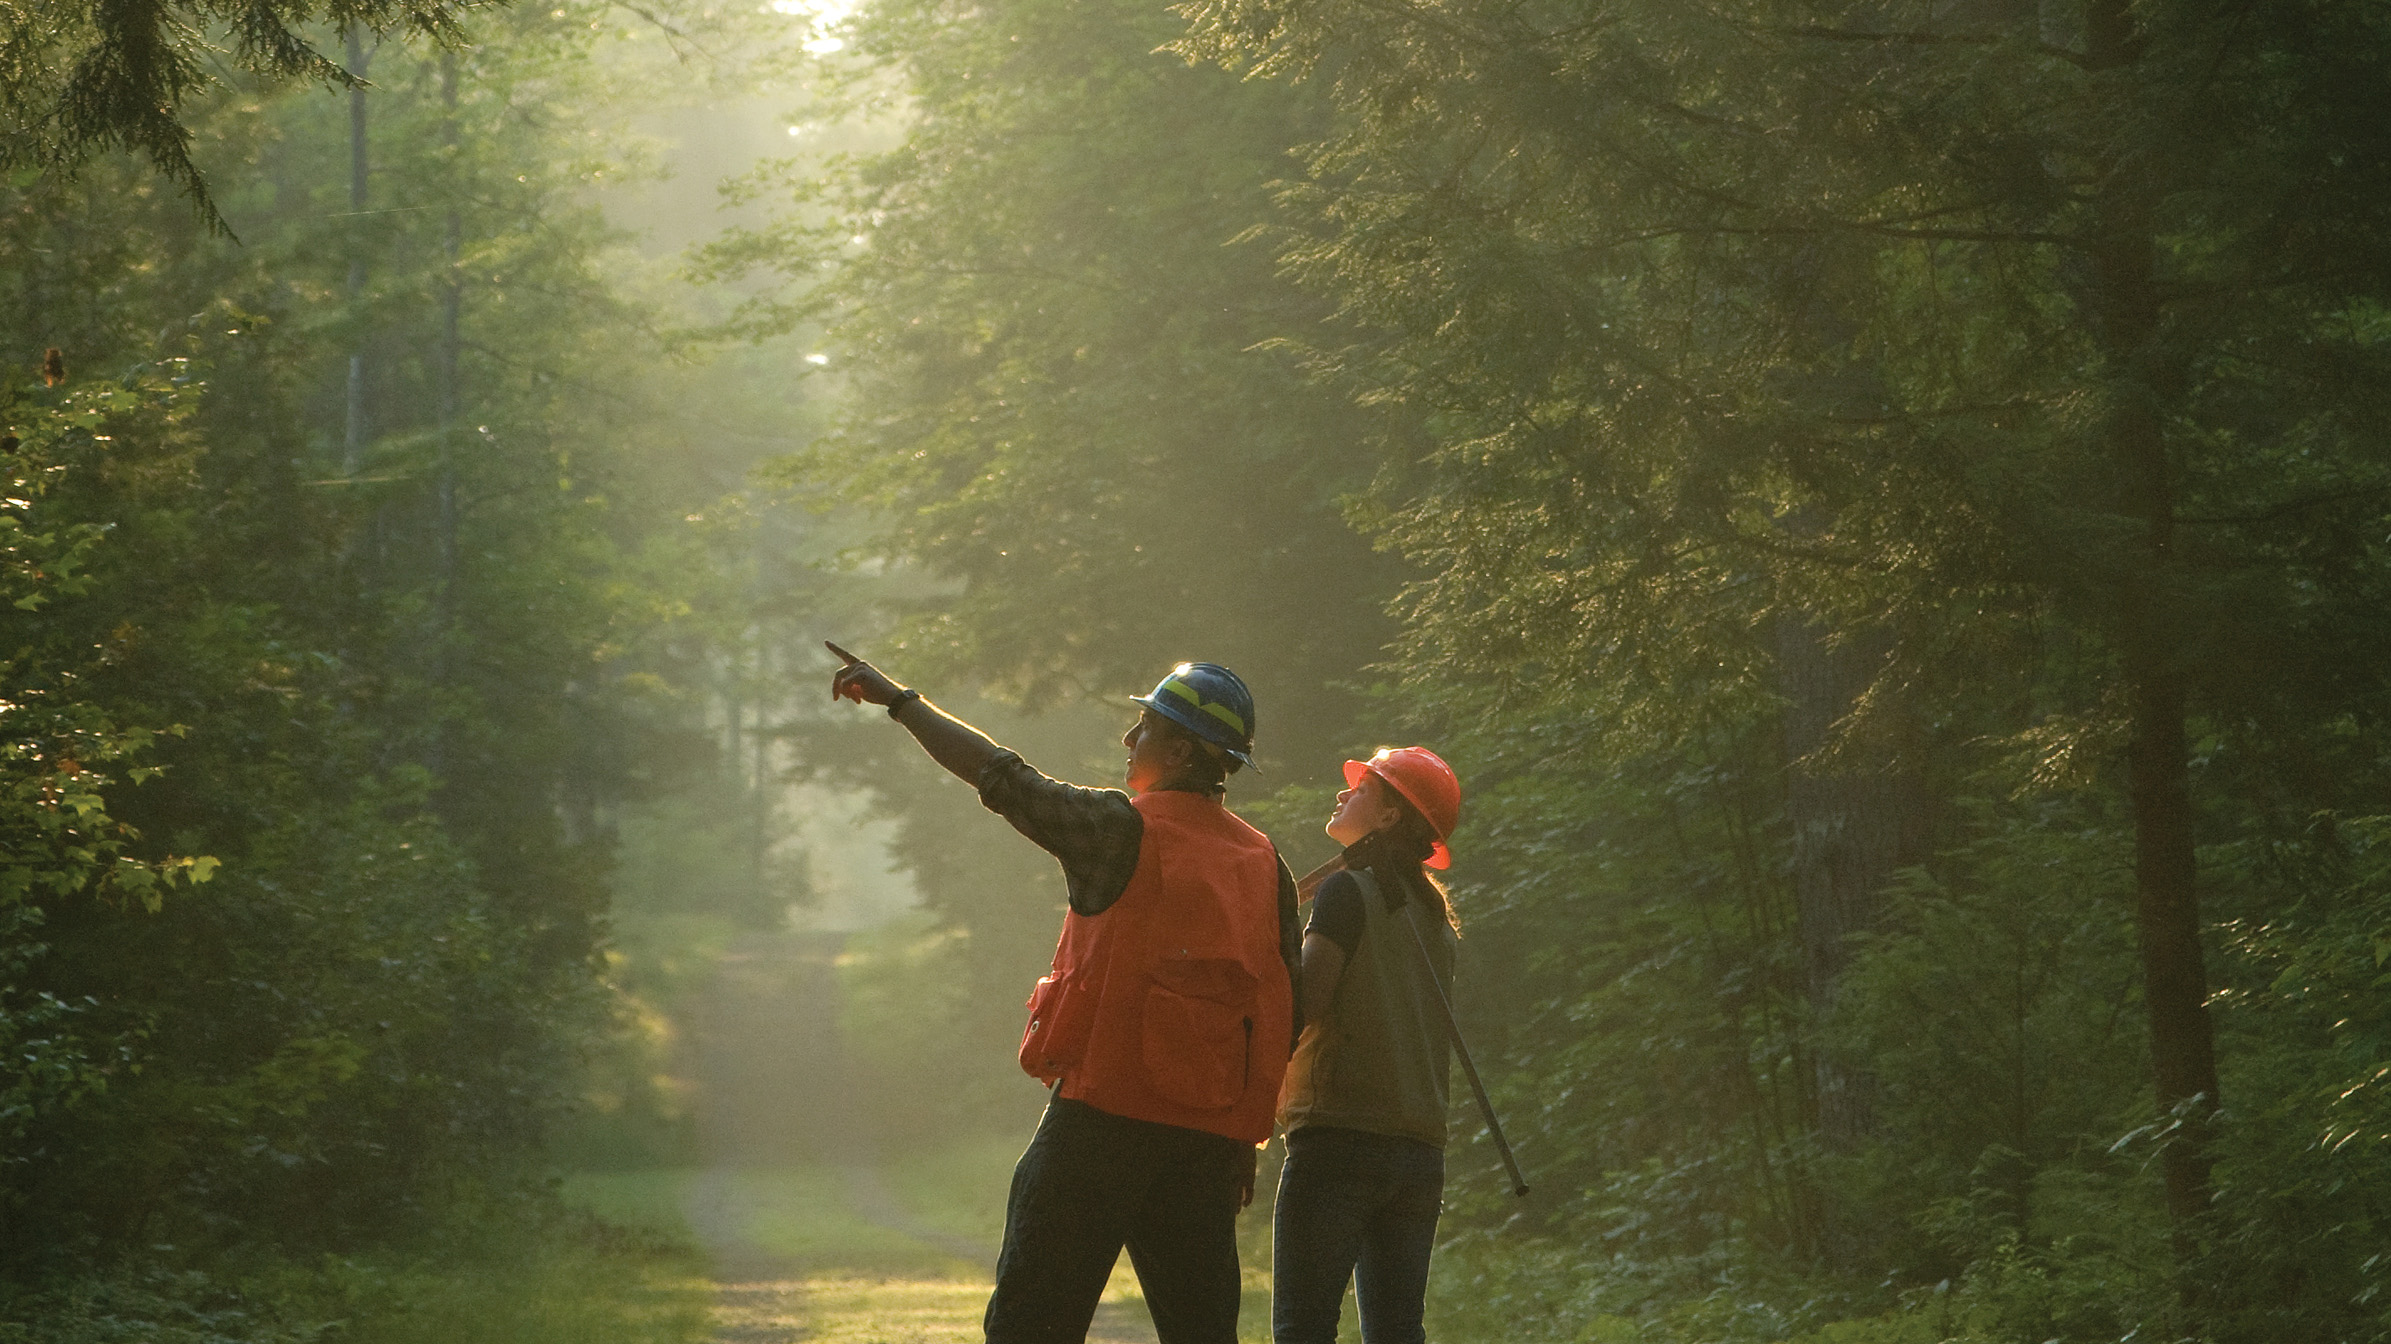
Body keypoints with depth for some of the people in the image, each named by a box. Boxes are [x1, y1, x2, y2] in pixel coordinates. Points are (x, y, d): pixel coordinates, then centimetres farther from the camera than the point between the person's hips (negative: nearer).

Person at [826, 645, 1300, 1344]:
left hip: (1104, 1113, -5)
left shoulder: (1121, 829, -6)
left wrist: (898, 699, 12)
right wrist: (1246, 1140, 18)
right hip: (1211, 1134, 5)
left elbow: (1000, 775, 0)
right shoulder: (1265, 865, 9)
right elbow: (1284, 1016, 9)